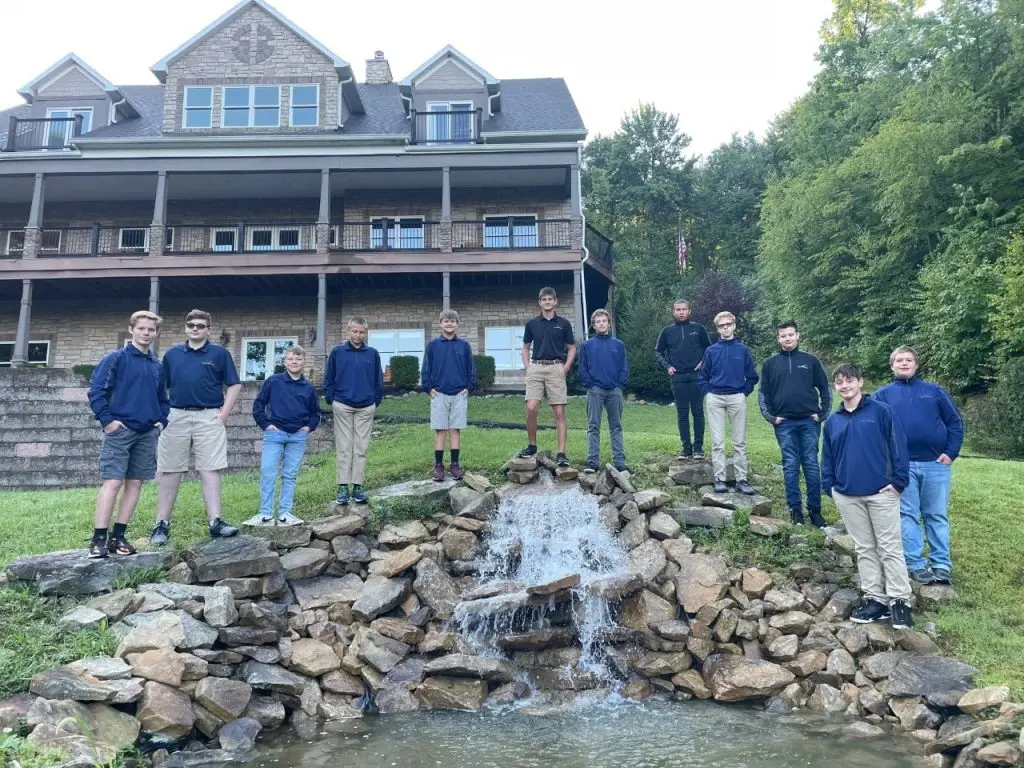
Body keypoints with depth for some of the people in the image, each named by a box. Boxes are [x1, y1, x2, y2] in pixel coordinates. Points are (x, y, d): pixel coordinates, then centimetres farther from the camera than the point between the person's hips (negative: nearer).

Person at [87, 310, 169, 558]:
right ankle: (99, 538, -4)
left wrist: (162, 421, 9)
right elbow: (96, 391, -7)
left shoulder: (157, 366, 14)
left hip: (147, 434, 6)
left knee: (135, 483, 5)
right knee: (112, 482, -9)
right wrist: (107, 420, -13)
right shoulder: (115, 358, -2)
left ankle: (118, 536, 12)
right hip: (120, 430, -5)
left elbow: (162, 398, 23)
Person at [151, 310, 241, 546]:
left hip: (209, 418, -2)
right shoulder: (172, 354, 13)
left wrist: (224, 413, -4)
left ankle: (215, 522, -5)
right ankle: (162, 524, 10)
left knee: (210, 470, -4)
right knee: (170, 472, 4)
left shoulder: (219, 353, 5)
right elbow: (162, 387, 17)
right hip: (176, 417, 2)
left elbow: (234, 385, 4)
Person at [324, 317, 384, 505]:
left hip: (366, 408, 1)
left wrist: (376, 401, 4)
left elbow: (378, 380, 10)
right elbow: (328, 378, 5)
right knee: (344, 448, 2)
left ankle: (358, 486, 10)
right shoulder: (337, 352, 1)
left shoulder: (373, 354, 4)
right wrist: (331, 400, 0)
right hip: (342, 407, -1)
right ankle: (343, 487, 6)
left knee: (361, 449, 5)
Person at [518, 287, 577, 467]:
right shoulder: (532, 324, 10)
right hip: (536, 368, 1)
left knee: (559, 412, -3)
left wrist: (566, 367, -2)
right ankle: (532, 446, 9)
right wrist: (527, 367, 5)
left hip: (556, 369, -1)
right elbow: (525, 347, 18)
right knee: (531, 408, -11)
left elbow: (572, 348, 11)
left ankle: (561, 454, -2)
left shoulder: (563, 323, 6)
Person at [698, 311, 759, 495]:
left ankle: (741, 479, 7)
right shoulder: (711, 350, 5)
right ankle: (719, 479, 5)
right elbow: (702, 376, 10)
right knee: (718, 442, 0)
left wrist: (744, 393, -1)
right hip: (715, 399, 0)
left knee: (740, 442, 3)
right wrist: (708, 393, -1)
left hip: (737, 398, 0)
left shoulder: (743, 349, 5)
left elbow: (752, 376, 8)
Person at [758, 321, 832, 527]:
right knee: (790, 466, 3)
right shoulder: (770, 363, 6)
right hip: (784, 424, 0)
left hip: (809, 421, 0)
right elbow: (763, 393, 9)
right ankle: (795, 509, 10)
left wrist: (823, 414, 1)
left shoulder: (810, 360, 5)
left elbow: (825, 388, 9)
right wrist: (770, 416, -1)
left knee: (811, 465, 2)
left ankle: (815, 509, 9)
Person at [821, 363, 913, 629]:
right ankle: (874, 598, 19)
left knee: (890, 547, 2)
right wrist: (830, 487, 5)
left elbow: (898, 446, -6)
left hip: (881, 493, -4)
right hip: (848, 496, 4)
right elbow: (827, 458, 14)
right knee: (864, 549, 11)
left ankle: (899, 600, 9)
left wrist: (898, 481, -10)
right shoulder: (832, 421, 9)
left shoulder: (880, 411, -4)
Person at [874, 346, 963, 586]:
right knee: (908, 515, 2)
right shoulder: (883, 395, 8)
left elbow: (955, 421, 8)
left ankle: (942, 565, 12)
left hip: (936, 463, 1)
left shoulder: (934, 391, 10)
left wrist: (951, 452, -3)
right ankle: (916, 565, 9)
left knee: (937, 515, 6)